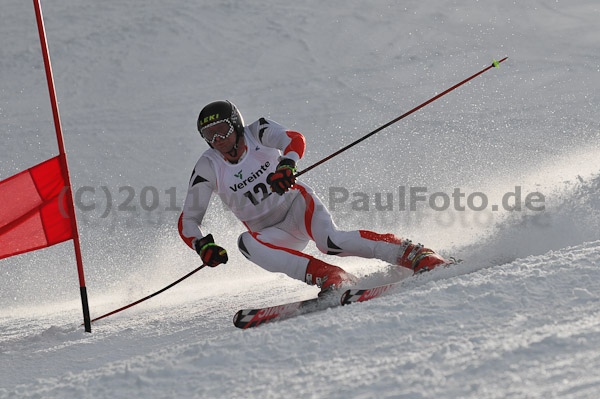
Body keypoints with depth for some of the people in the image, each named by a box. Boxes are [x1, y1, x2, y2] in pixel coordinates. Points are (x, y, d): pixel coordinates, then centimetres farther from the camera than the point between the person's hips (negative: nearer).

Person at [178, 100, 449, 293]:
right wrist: (203, 246, -25)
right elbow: (188, 221, -4)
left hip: (297, 205, -3)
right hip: (276, 235, 3)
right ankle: (328, 277, -37)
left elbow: (294, 140, -29)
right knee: (246, 242, -32)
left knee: (329, 241, -35)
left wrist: (287, 165, -51)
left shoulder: (257, 133, -9)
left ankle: (413, 254, -28)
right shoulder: (208, 168, -6)